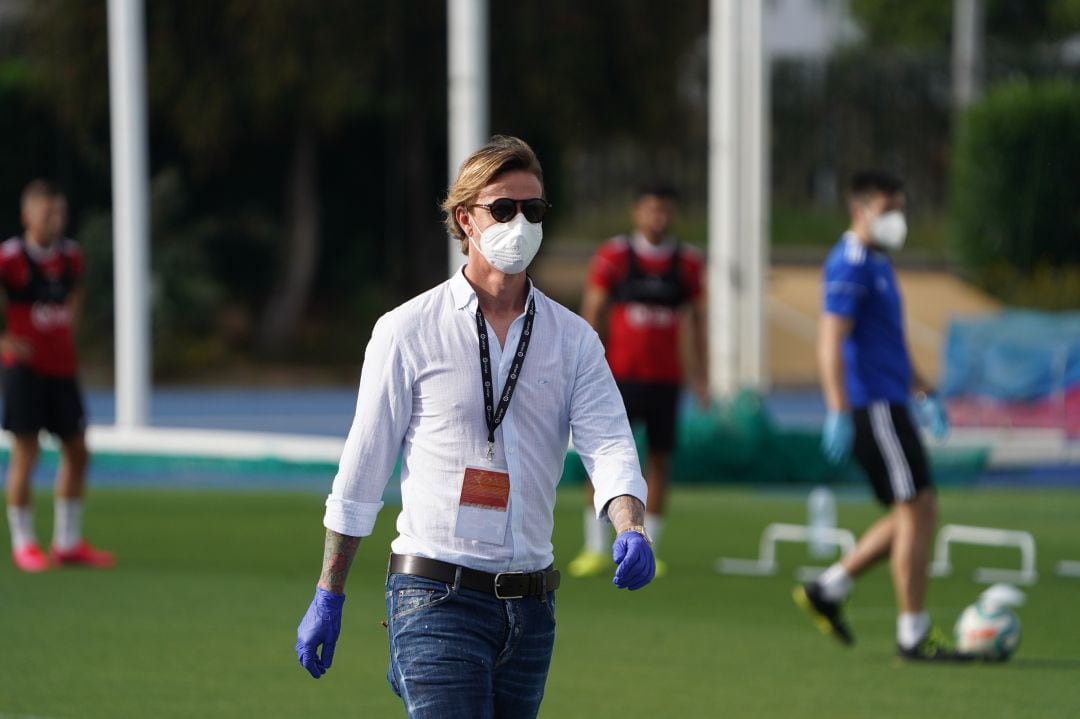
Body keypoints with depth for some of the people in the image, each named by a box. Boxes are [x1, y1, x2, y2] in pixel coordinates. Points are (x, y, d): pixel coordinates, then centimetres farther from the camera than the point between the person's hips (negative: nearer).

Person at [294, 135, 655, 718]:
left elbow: (608, 444, -3)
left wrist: (630, 528, -24)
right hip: (438, 600, -4)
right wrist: (327, 598, 3)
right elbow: (362, 469, 3)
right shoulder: (407, 332, 0)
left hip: (531, 605, 4)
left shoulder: (573, 339, 9)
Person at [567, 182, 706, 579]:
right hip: (620, 375, -2)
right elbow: (592, 312, 0)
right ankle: (595, 549, 1)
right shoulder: (613, 256, -1)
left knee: (659, 458, 2)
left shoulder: (687, 262, 6)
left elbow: (697, 319, 13)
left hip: (665, 378, 2)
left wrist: (699, 374, 9)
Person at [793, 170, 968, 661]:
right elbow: (830, 343, -20)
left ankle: (828, 590, 14)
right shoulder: (850, 265, -12)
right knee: (917, 508, -9)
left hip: (888, 404, 10)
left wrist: (923, 392, 25)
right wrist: (838, 413, -26)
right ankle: (914, 635, -6)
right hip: (872, 405, -10)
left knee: (915, 513, 10)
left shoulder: (877, 264, 19)